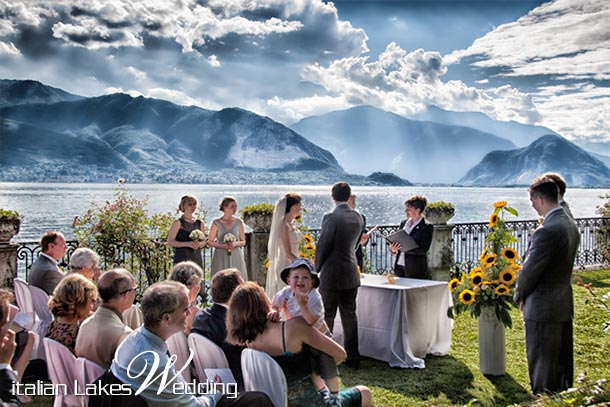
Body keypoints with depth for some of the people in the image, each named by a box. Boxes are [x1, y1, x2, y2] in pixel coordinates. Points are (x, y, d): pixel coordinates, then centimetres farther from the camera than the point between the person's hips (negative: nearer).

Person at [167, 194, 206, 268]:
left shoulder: (199, 223, 11)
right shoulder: (178, 223, -2)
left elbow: (204, 242, 18)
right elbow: (170, 242, -5)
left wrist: (199, 244, -5)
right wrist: (187, 244, -15)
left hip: (196, 258, 4)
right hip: (181, 259, -4)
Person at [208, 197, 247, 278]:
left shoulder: (238, 222, 7)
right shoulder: (216, 223, 1)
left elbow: (243, 242, 11)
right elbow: (211, 242, 3)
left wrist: (235, 243, -9)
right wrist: (223, 245, -13)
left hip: (236, 257, 2)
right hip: (221, 257, -2)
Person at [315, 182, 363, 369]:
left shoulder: (331, 218, -16)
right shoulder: (357, 217, 4)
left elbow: (322, 245, -11)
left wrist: (318, 267, 5)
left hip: (332, 274, -6)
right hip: (352, 274, 6)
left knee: (327, 317, 4)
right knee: (349, 315, 13)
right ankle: (353, 357, 18)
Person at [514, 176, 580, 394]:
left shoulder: (546, 231, -23)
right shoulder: (571, 226, 6)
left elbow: (530, 270, -18)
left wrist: (519, 295, 0)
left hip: (543, 309, -9)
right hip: (565, 304, 9)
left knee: (542, 367, 3)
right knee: (563, 363, 19)